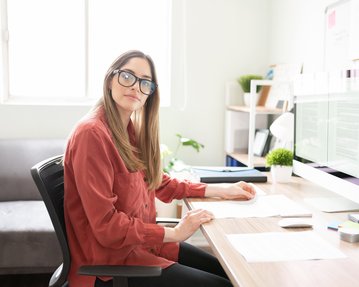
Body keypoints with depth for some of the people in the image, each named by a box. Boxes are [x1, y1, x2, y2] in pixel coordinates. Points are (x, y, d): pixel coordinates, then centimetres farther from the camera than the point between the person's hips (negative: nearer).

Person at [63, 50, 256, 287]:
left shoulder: (131, 130, 7)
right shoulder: (92, 133, -22)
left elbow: (160, 183, 16)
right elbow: (106, 226, -24)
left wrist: (221, 190, 10)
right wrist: (174, 233, -18)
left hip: (141, 242, 9)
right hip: (111, 259, -9)